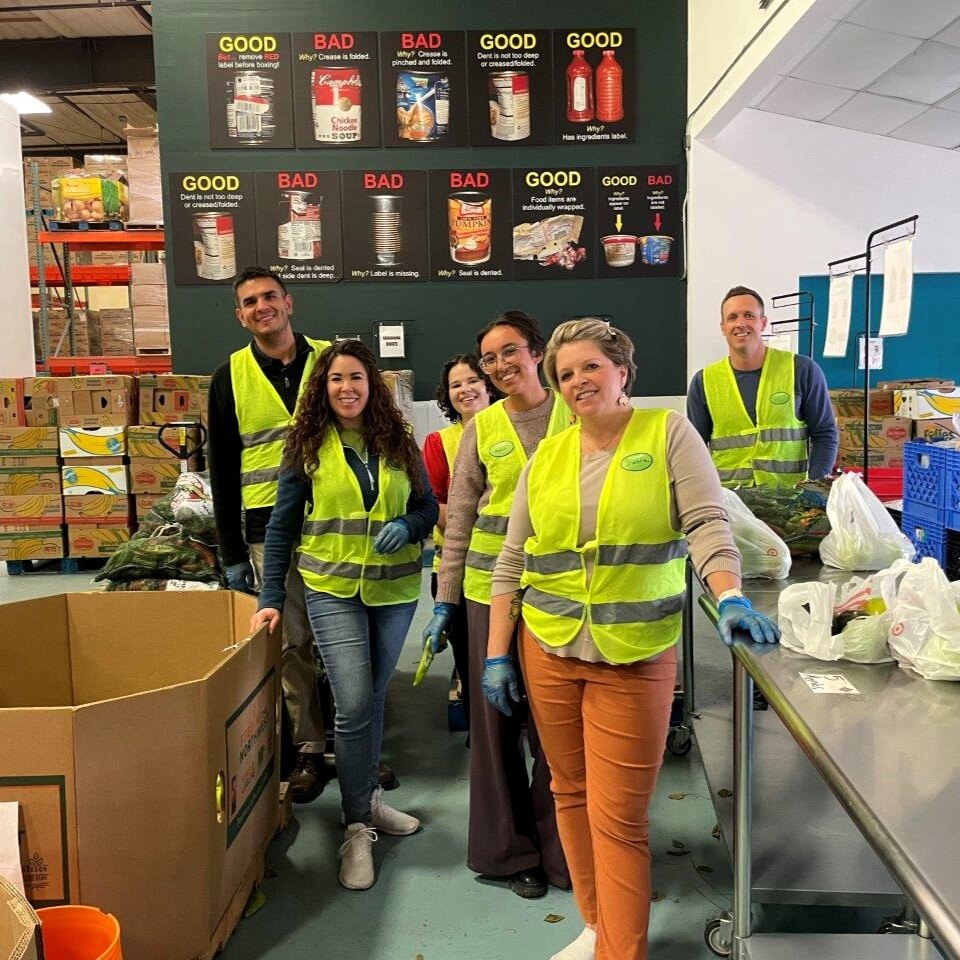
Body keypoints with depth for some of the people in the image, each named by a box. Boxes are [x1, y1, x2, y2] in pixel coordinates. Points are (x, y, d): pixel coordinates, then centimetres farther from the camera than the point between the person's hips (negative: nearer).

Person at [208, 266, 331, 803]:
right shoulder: (230, 378, 5)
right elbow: (222, 471, 6)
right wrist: (233, 554, 2)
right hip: (271, 528, 0)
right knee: (292, 643, 4)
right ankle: (310, 750, 17)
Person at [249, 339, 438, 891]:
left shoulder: (399, 442, 3)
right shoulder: (308, 447, -2)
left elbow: (428, 506, 8)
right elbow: (282, 527, -1)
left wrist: (408, 526, -15)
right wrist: (271, 597, -7)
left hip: (395, 588, 3)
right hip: (334, 589, -2)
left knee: (374, 698, 15)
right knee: (354, 705, -9)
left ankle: (368, 796, 34)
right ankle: (359, 828, 7)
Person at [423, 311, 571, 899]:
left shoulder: (574, 414, 2)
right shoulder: (483, 427, 5)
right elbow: (459, 518, 7)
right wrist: (445, 600, 5)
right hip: (492, 587, 1)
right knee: (496, 717, 8)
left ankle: (557, 848, 26)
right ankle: (510, 850, 26)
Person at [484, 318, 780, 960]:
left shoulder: (669, 433, -1)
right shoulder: (547, 457, 8)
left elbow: (707, 523, -10)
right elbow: (512, 562, 9)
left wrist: (730, 598, -27)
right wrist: (498, 653, 5)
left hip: (636, 657, -4)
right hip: (547, 652, 5)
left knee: (618, 817, -3)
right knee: (572, 795, 15)